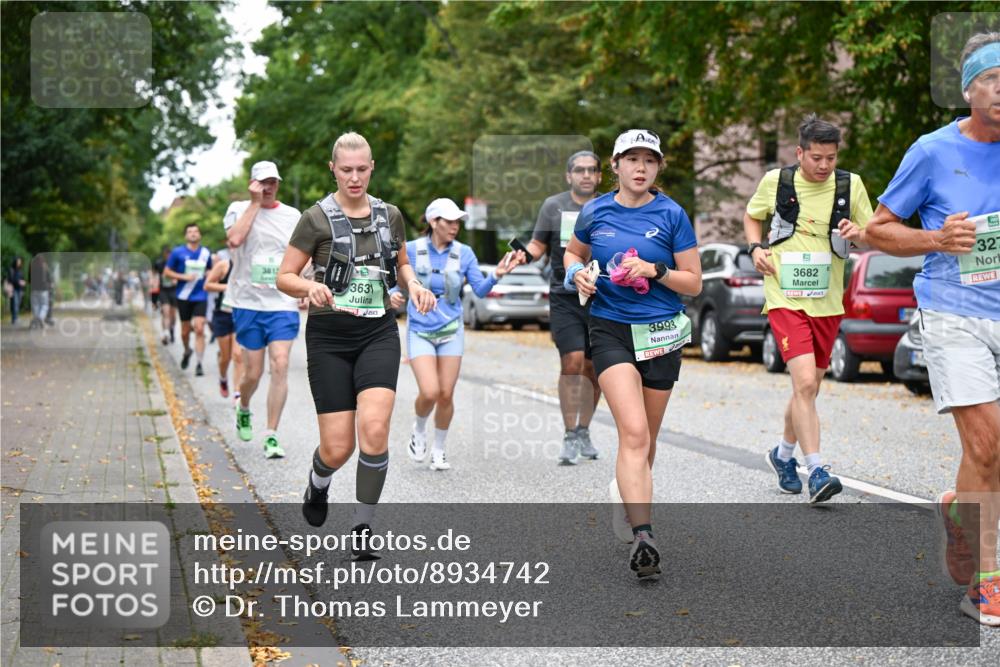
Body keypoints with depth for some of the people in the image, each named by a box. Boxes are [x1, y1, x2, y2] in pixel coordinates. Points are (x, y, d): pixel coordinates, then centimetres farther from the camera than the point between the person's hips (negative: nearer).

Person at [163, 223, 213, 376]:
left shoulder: (206, 253, 6)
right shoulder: (178, 252, -1)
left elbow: (211, 270, 23)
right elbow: (167, 272, 2)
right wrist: (183, 276, -12)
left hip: (201, 297, 0)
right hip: (184, 297, 0)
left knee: (199, 329, -13)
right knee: (185, 330, 10)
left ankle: (199, 364, -12)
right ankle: (187, 351, 41)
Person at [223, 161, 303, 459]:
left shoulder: (293, 215, 9)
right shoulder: (239, 209, 1)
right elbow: (234, 239, -19)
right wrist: (255, 203, -13)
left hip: (284, 303, 1)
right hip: (248, 303, -1)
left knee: (280, 366, -12)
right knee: (253, 373, 3)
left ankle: (271, 436, -6)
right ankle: (243, 408, 37)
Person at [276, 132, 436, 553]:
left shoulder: (389, 215, 7)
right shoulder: (317, 218, -4)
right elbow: (284, 277, -2)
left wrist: (413, 285, 1)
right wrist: (311, 286, -23)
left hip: (379, 333, 2)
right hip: (330, 336, -2)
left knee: (374, 427, -20)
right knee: (338, 448, -4)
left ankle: (363, 527, -4)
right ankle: (317, 485, 34)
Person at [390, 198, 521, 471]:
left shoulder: (464, 253, 0)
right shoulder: (411, 250, -6)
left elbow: (480, 290, -1)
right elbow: (398, 283, 3)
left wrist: (496, 275, -19)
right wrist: (394, 296, -19)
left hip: (451, 330, 2)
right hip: (419, 331, -2)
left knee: (446, 395, 0)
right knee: (429, 392, -16)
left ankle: (439, 450, 21)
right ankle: (419, 430, 17)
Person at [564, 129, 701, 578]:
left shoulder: (671, 215, -2)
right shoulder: (595, 212, 3)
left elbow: (694, 283, 1)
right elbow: (573, 252, 23)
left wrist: (655, 271, -16)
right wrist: (577, 274, 1)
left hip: (661, 333, 1)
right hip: (611, 331, -1)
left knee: (645, 438, 12)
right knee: (633, 433, -18)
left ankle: (628, 490, 43)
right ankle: (642, 538, -25)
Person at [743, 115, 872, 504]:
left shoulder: (850, 185, 1)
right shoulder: (775, 181, -2)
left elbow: (873, 237, 8)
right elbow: (752, 216, 16)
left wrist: (858, 235, -15)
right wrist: (756, 247, -3)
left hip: (827, 303, 3)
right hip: (786, 298, -3)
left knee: (809, 388, 15)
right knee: (805, 382, -19)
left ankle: (783, 454, 37)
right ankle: (816, 472, -19)